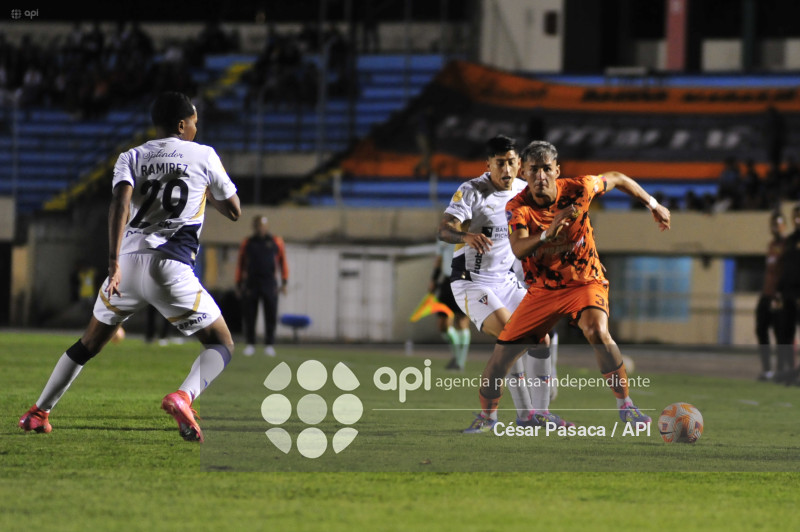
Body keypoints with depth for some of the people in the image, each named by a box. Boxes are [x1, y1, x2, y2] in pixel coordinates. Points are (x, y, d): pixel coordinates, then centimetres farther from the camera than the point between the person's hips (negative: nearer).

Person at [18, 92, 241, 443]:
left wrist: (114, 262, -14)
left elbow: (120, 204, -6)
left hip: (128, 263, 3)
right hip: (171, 268, -3)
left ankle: (38, 413, 24)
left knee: (89, 344, 24)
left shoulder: (131, 158, 14)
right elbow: (233, 211, 18)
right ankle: (184, 397, -21)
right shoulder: (204, 156, 11)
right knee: (222, 346, 8)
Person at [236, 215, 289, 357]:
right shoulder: (247, 243, 9)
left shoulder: (276, 242, 8)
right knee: (249, 315, -1)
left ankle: (269, 345, 2)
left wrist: (284, 282, 3)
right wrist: (239, 284, 7)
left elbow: (283, 262, 10)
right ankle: (250, 344, 7)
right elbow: (240, 264, 12)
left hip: (269, 283, -1)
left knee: (271, 316, -4)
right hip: (251, 284, 1)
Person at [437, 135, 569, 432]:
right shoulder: (471, 192, -15)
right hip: (471, 282, -7)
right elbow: (444, 229, -30)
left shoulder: (524, 191, 4)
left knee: (540, 335, 0)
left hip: (506, 281, 7)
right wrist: (466, 235, -50)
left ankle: (540, 410, 11)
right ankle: (524, 412, -23)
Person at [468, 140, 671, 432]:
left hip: (585, 282, -2)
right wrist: (546, 234, -51)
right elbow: (518, 249, -33)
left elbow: (616, 178, 4)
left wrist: (653, 205, 11)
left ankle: (625, 405, -18)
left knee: (598, 332, -31)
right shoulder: (517, 207, -17)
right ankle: (486, 416, 22)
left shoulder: (577, 189, -16)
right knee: (503, 351, -3)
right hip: (542, 289, 2)